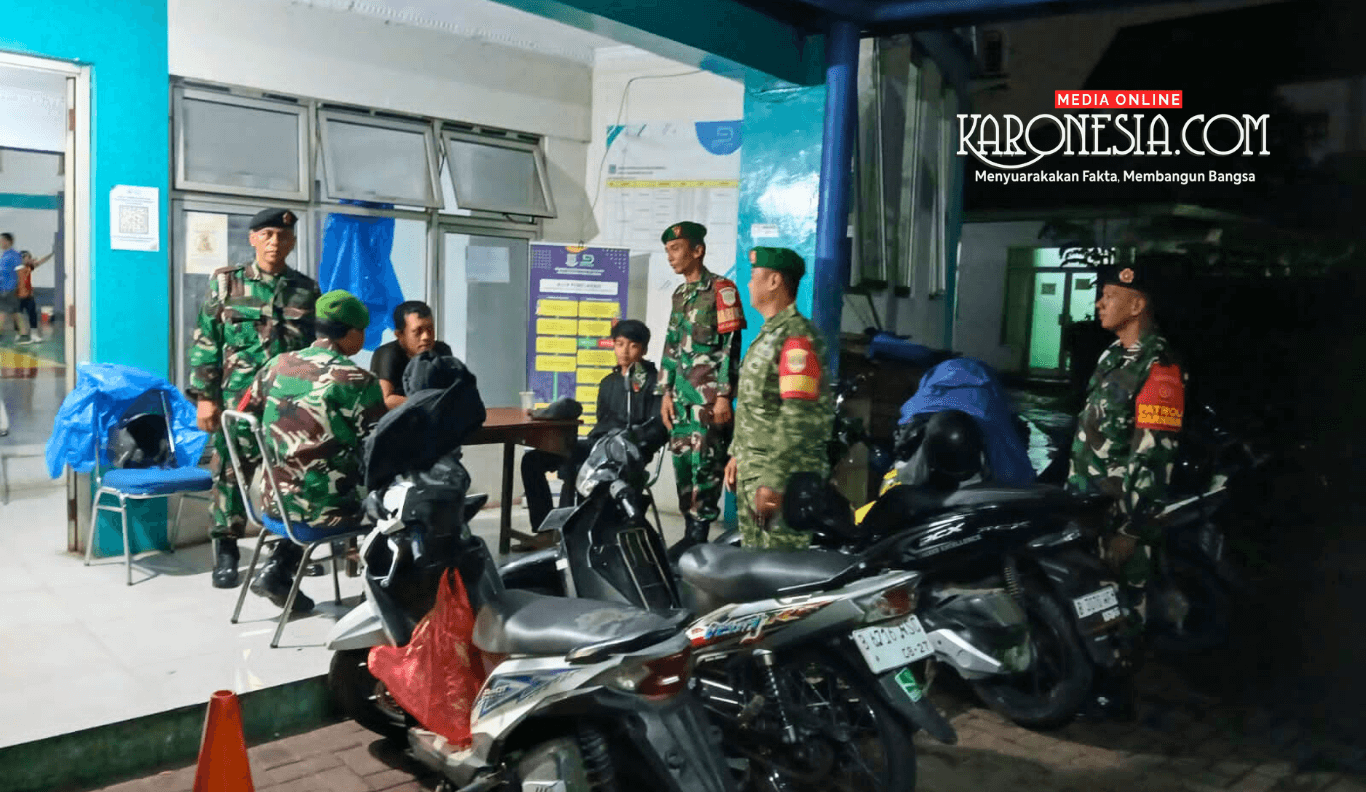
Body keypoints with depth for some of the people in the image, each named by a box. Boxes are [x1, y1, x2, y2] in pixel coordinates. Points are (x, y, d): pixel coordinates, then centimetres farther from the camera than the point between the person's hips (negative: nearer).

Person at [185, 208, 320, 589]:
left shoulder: (307, 289, 9)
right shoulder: (225, 283, 4)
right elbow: (205, 343, 2)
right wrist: (205, 396, -5)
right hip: (238, 399, -2)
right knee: (231, 474, 1)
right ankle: (226, 550, 13)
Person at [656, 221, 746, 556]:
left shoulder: (721, 289, -6)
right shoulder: (679, 294, 17)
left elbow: (731, 346, -11)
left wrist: (724, 395, -16)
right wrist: (666, 392, 13)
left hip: (709, 396, -8)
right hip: (681, 395, 8)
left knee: (705, 464, -7)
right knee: (682, 463, 9)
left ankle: (699, 534, 0)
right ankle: (691, 531, 17)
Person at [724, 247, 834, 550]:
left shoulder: (796, 336, -18)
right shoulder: (768, 334, 17)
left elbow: (800, 419, -25)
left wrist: (774, 481, -26)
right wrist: (737, 455, 24)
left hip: (783, 479, -11)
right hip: (752, 473, 11)